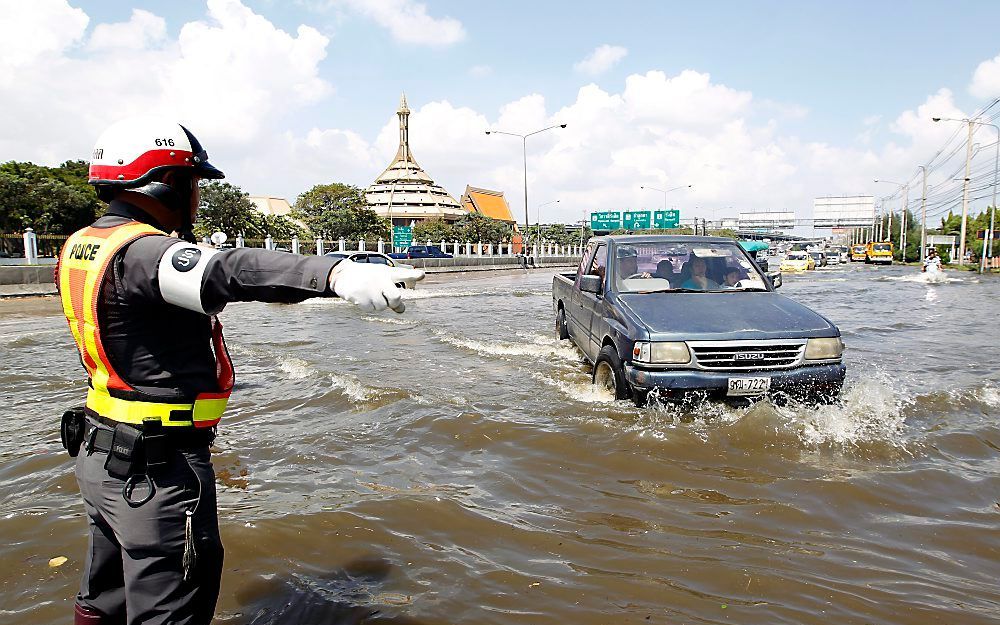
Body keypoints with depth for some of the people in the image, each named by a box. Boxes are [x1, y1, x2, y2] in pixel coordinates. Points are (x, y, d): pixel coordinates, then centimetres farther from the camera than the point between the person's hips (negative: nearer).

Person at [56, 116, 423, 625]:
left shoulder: (80, 245, 7)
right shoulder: (142, 252, -24)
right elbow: (227, 271, -44)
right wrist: (338, 274, -59)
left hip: (98, 455, 10)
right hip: (156, 471, -10)